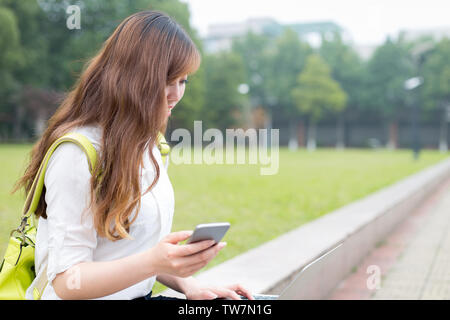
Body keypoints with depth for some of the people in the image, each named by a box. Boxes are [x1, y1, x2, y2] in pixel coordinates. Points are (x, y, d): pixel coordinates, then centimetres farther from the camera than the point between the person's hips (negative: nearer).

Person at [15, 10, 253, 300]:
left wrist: (186, 284, 0)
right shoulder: (77, 152, -18)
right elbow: (66, 281, -19)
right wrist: (153, 262, -34)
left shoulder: (147, 144, 11)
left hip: (141, 295, 8)